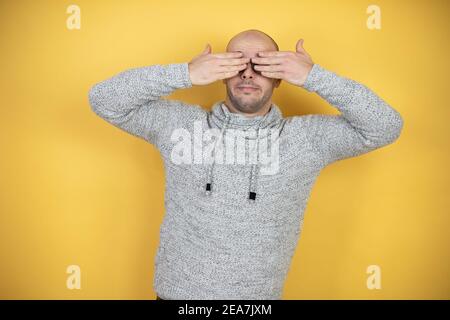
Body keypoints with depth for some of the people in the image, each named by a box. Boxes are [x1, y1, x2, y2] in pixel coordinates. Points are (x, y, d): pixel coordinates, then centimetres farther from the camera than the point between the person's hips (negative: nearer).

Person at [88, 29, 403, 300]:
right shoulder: (180, 122, -3)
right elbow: (104, 99, -6)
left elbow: (386, 126, -7)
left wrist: (314, 77, -18)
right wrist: (185, 74, -19)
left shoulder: (305, 137, -4)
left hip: (258, 295, 0)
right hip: (177, 291, 0)